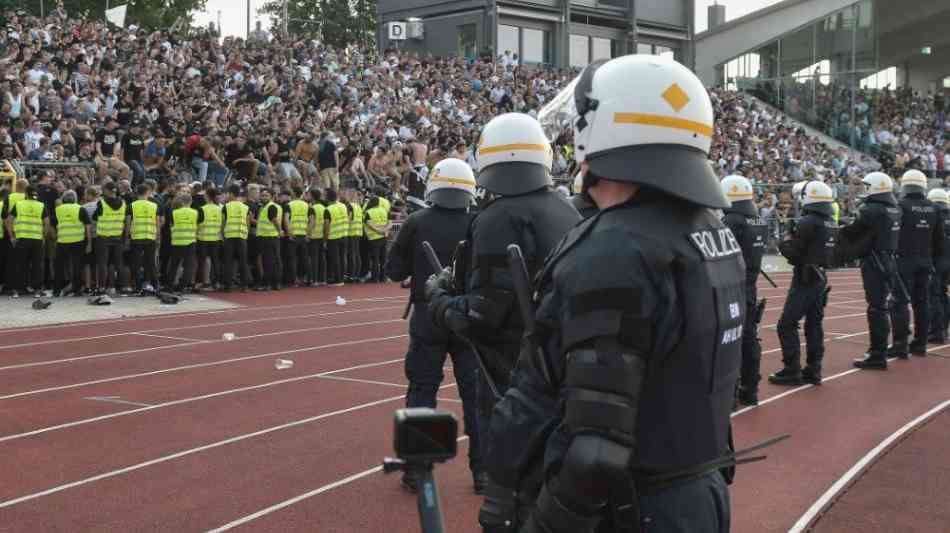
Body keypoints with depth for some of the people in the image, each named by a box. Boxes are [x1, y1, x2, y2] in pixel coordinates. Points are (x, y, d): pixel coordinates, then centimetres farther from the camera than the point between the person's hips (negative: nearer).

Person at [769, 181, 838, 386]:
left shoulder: (808, 222, -17)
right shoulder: (832, 224, 7)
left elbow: (793, 254, -15)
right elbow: (832, 254, 15)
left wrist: (784, 243, 5)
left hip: (804, 279, -8)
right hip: (821, 278, 8)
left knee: (787, 325, -3)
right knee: (814, 324, 13)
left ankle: (791, 371, -3)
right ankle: (813, 370, 16)